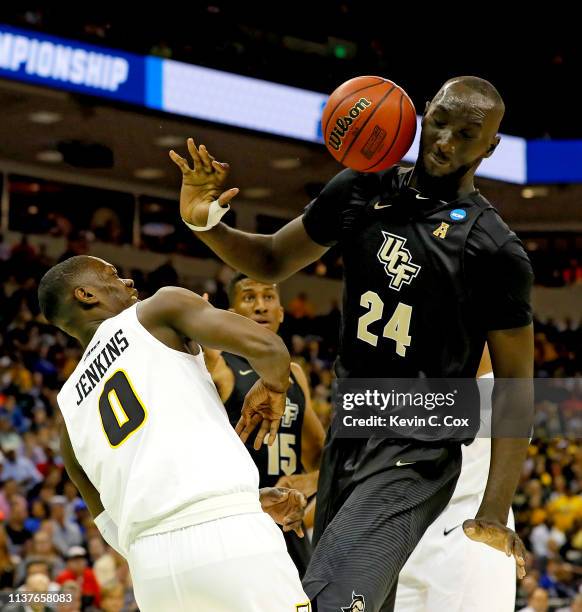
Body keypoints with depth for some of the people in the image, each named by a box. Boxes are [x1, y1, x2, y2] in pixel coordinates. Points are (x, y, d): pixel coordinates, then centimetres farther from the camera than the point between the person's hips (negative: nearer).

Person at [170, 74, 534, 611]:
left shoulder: (496, 252, -12)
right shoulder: (361, 190, 4)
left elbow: (515, 390, -8)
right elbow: (273, 261, 16)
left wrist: (495, 515, -16)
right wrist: (206, 224, -5)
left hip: (415, 458, -6)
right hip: (345, 439, 7)